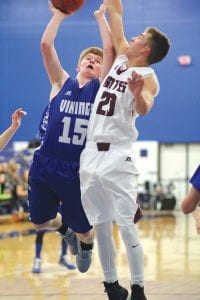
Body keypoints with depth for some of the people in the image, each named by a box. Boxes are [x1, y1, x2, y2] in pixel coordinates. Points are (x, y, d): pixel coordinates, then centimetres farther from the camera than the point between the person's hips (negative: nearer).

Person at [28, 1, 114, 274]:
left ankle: (85, 246, 45)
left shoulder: (101, 87, 2)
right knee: (40, 221, 15)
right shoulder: (61, 83, 6)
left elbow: (110, 48, -9)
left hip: (79, 170, -2)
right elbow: (46, 45, -2)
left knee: (83, 231, 8)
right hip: (44, 166, 2)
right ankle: (65, 229, 49)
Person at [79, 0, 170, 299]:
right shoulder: (122, 58, 12)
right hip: (91, 154, 7)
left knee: (127, 227, -8)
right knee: (101, 227, 9)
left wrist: (137, 94, -50)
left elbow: (144, 108, -29)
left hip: (117, 156, -7)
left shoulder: (147, 77, -9)